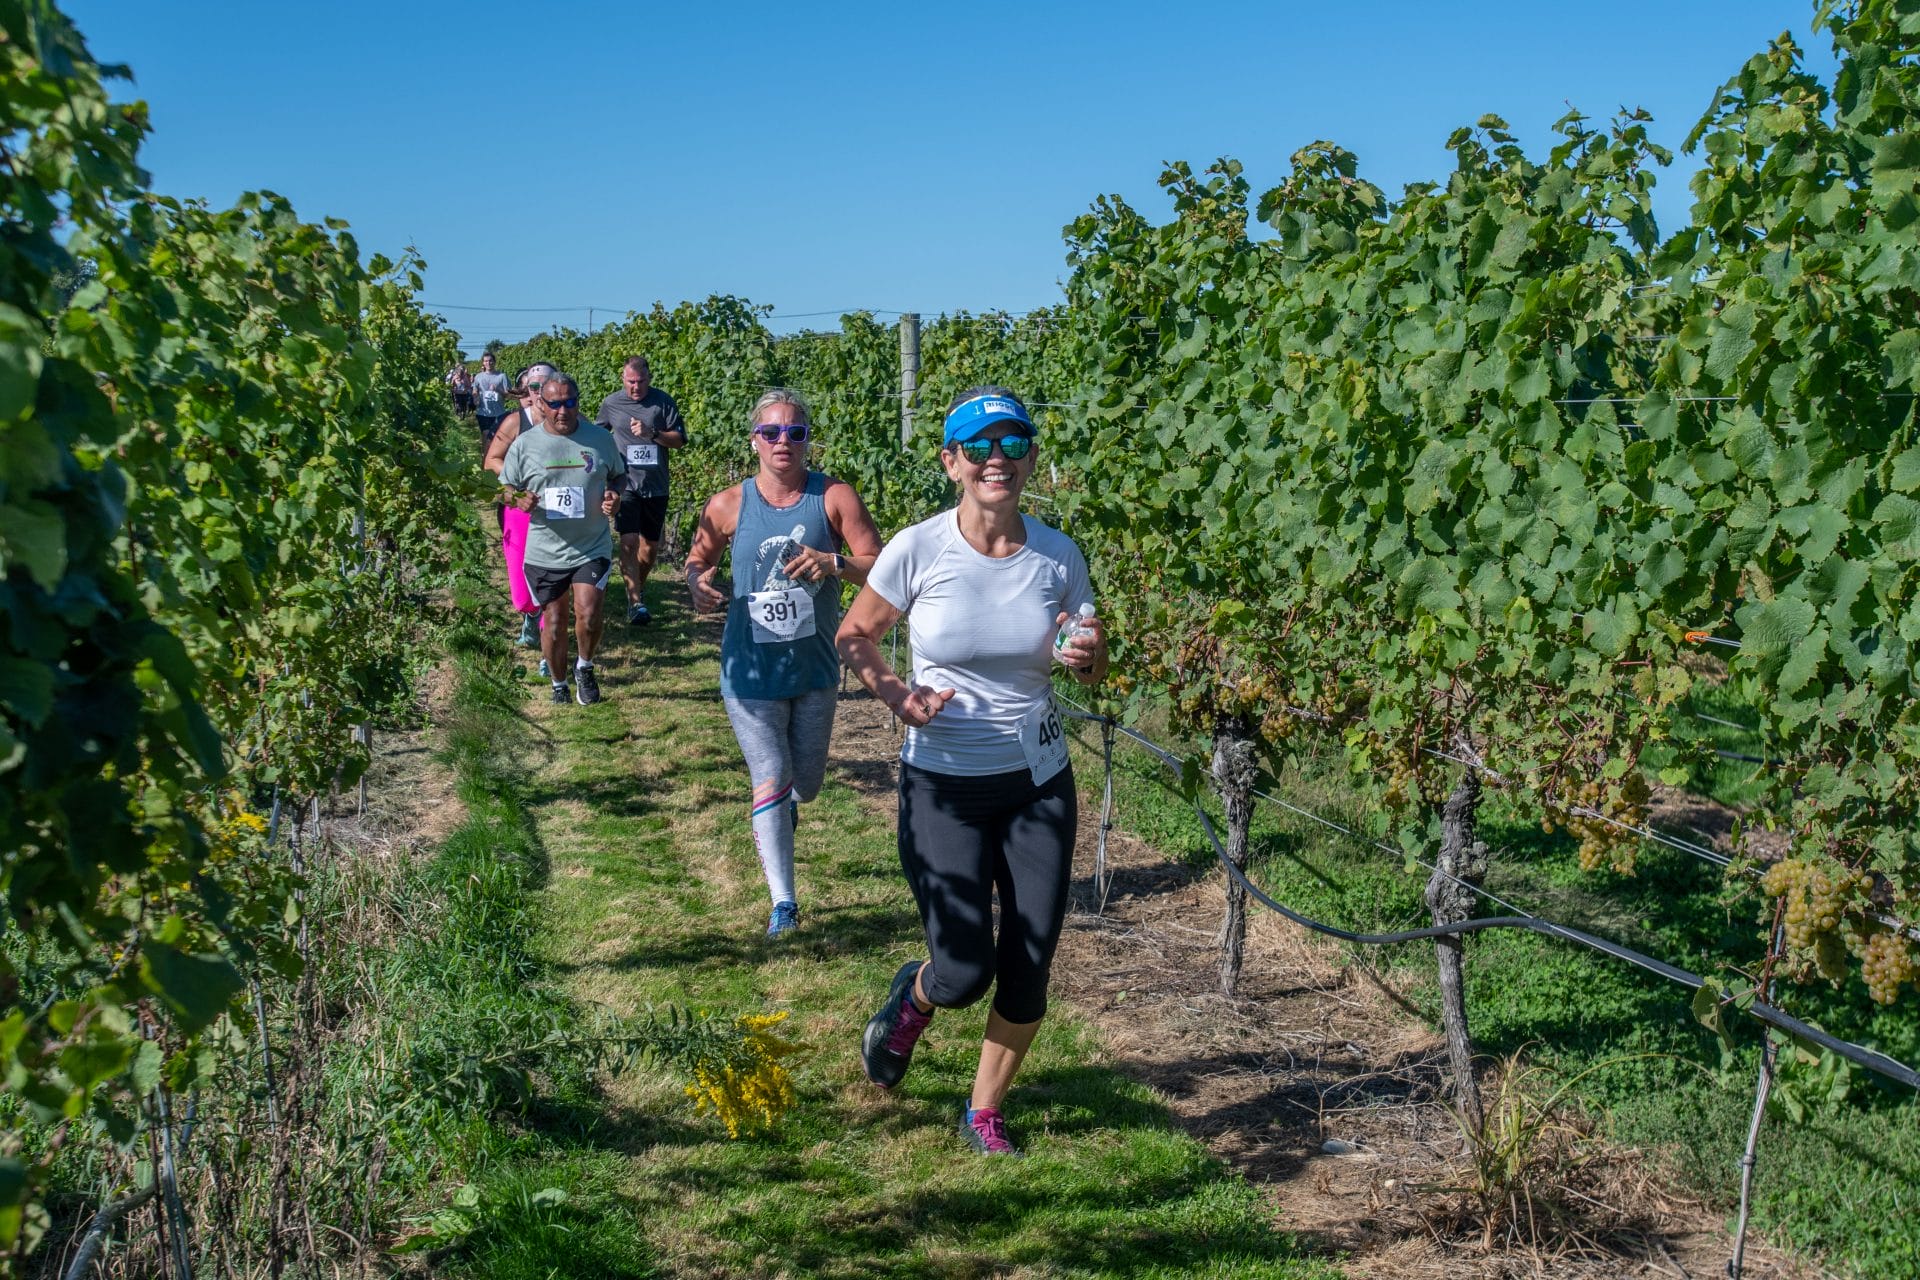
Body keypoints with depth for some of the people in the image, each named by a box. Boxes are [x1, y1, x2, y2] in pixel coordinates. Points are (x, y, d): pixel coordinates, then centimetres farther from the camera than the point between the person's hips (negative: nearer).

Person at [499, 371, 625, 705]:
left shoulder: (600, 438, 0)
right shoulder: (524, 445, -2)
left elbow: (618, 476, 14)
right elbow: (507, 489, 6)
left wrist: (614, 496, -8)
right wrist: (520, 500, -17)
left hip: (593, 548, 0)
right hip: (544, 552, 0)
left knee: (588, 615, -15)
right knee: (554, 624, 9)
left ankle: (585, 668, 14)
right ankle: (559, 686, 30)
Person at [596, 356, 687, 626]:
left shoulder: (663, 402, -2)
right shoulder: (611, 404, 1)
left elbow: (679, 440, -4)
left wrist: (652, 433, -19)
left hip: (655, 485, 1)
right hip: (625, 484, -1)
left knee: (651, 545, 12)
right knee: (629, 541, -15)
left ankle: (639, 585, 37)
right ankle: (635, 602, -14)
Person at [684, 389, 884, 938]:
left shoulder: (834, 497, -9)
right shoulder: (729, 505, -7)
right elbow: (698, 559, 9)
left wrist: (834, 564, -28)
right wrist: (697, 584, -14)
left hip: (816, 668, 2)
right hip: (751, 669, -1)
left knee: (806, 784, 18)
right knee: (770, 782, -5)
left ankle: (787, 803, 56)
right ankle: (783, 903, 2)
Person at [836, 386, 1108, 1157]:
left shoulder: (1058, 556, -5)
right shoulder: (919, 551, -12)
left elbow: (1090, 669, 8)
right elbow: (854, 639, 2)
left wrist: (1090, 658, -15)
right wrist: (896, 695, -16)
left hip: (1038, 782, 3)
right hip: (943, 783, -2)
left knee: (1028, 972, 6)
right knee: (964, 975, -7)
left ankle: (984, 1112, 31)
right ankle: (914, 994, 31)